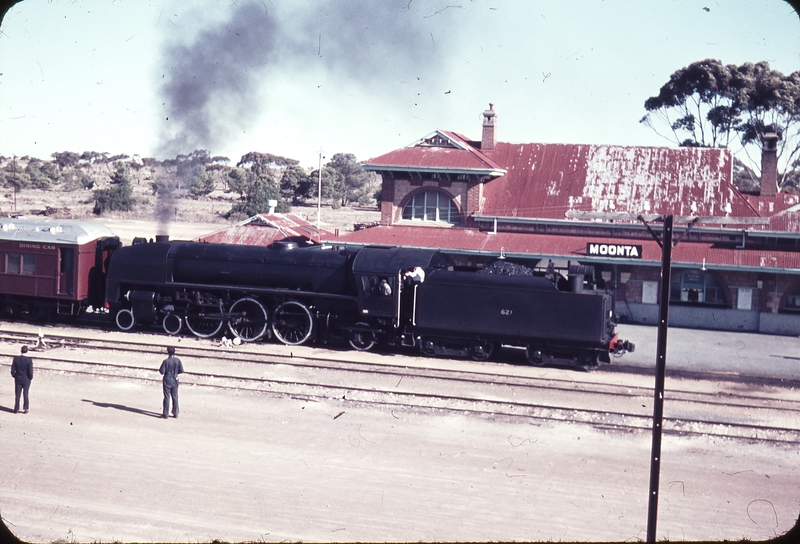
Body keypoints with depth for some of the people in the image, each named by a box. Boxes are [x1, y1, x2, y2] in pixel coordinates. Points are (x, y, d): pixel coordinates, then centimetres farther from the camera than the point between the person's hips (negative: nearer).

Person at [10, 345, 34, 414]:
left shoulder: (16, 359, -9)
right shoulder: (29, 360, -17)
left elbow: (13, 370, -5)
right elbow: (30, 372, -15)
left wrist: (15, 376, 12)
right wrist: (30, 377, 4)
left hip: (18, 379, 2)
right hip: (26, 380, -2)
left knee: (17, 395, 11)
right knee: (25, 394, 11)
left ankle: (16, 409, 14)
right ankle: (25, 409, 15)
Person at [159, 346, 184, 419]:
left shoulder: (166, 361, -15)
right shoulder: (178, 360, -6)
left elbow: (162, 371, -14)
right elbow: (181, 371, -3)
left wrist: (159, 369, 8)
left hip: (167, 381, -3)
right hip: (175, 381, 3)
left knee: (167, 397, 3)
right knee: (175, 397, 12)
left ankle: (165, 414, 8)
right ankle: (175, 413, 16)